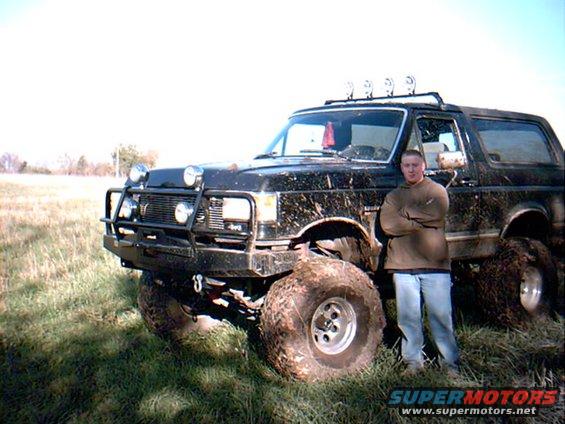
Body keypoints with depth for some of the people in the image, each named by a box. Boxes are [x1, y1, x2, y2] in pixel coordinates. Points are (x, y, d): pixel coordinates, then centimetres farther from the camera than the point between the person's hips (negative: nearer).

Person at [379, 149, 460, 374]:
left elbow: (437, 214, -11)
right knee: (408, 316, 4)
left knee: (441, 314, 0)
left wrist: (407, 212, -3)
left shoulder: (437, 190, 10)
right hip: (403, 264, 2)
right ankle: (413, 360, 16)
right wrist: (420, 223, -6)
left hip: (435, 263, -2)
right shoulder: (393, 196, 16)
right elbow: (387, 224, -2)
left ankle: (450, 360, 12)